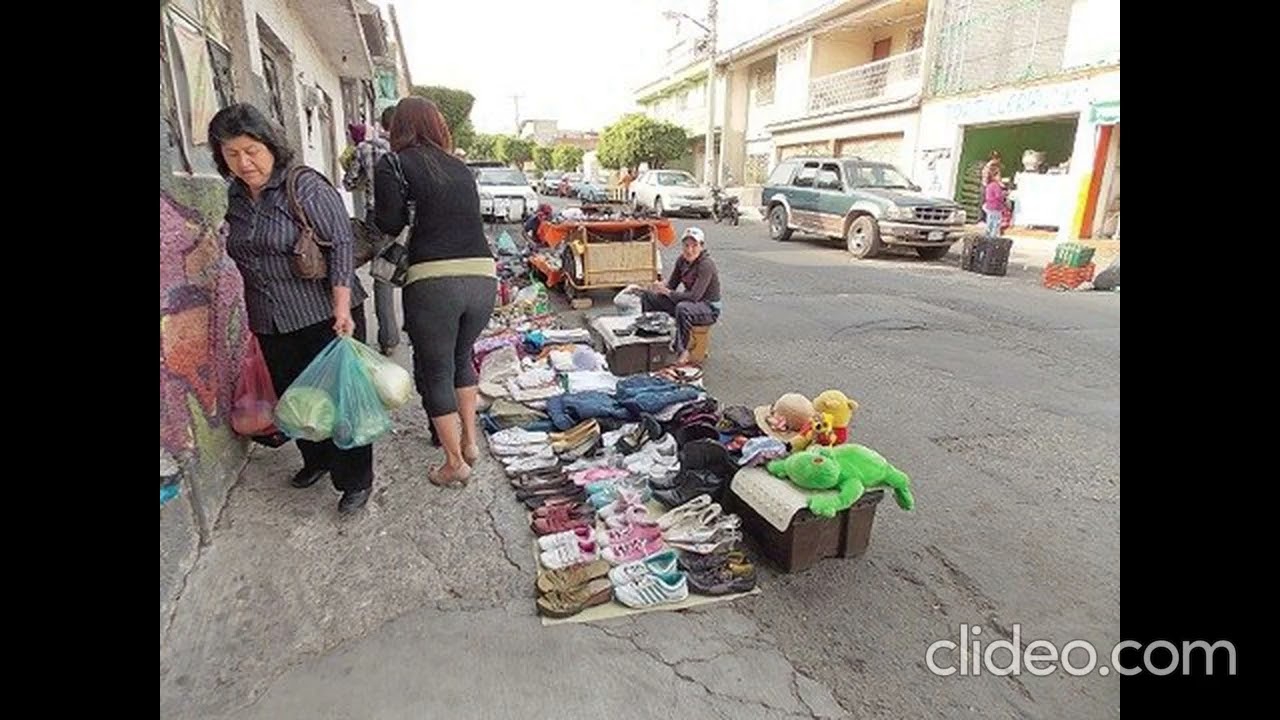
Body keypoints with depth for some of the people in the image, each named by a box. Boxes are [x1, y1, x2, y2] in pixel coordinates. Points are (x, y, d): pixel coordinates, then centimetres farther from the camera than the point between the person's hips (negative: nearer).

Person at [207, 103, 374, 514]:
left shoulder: (306, 186, -11)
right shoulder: (234, 196, 9)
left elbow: (341, 244, -15)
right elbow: (242, 256, 18)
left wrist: (342, 307, -22)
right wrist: (253, 313, 18)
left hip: (324, 315, -7)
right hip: (271, 324, 7)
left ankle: (355, 481, 14)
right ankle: (316, 460, 38)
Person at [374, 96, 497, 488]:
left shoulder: (394, 164, 3)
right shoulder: (461, 168, 17)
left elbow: (390, 224, -5)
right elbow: (468, 217, 15)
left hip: (434, 281, -5)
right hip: (482, 275, 5)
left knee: (434, 372, 12)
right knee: (461, 357, 27)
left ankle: (455, 463, 19)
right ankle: (470, 441, 31)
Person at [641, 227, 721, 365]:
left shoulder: (706, 264, -24)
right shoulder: (682, 260, -2)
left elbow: (694, 296, -31)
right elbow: (672, 283, 7)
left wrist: (667, 292, -25)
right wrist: (661, 286, -16)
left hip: (709, 308, -8)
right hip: (688, 302, 8)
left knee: (683, 308, -42)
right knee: (648, 295, 4)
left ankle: (683, 352, -29)